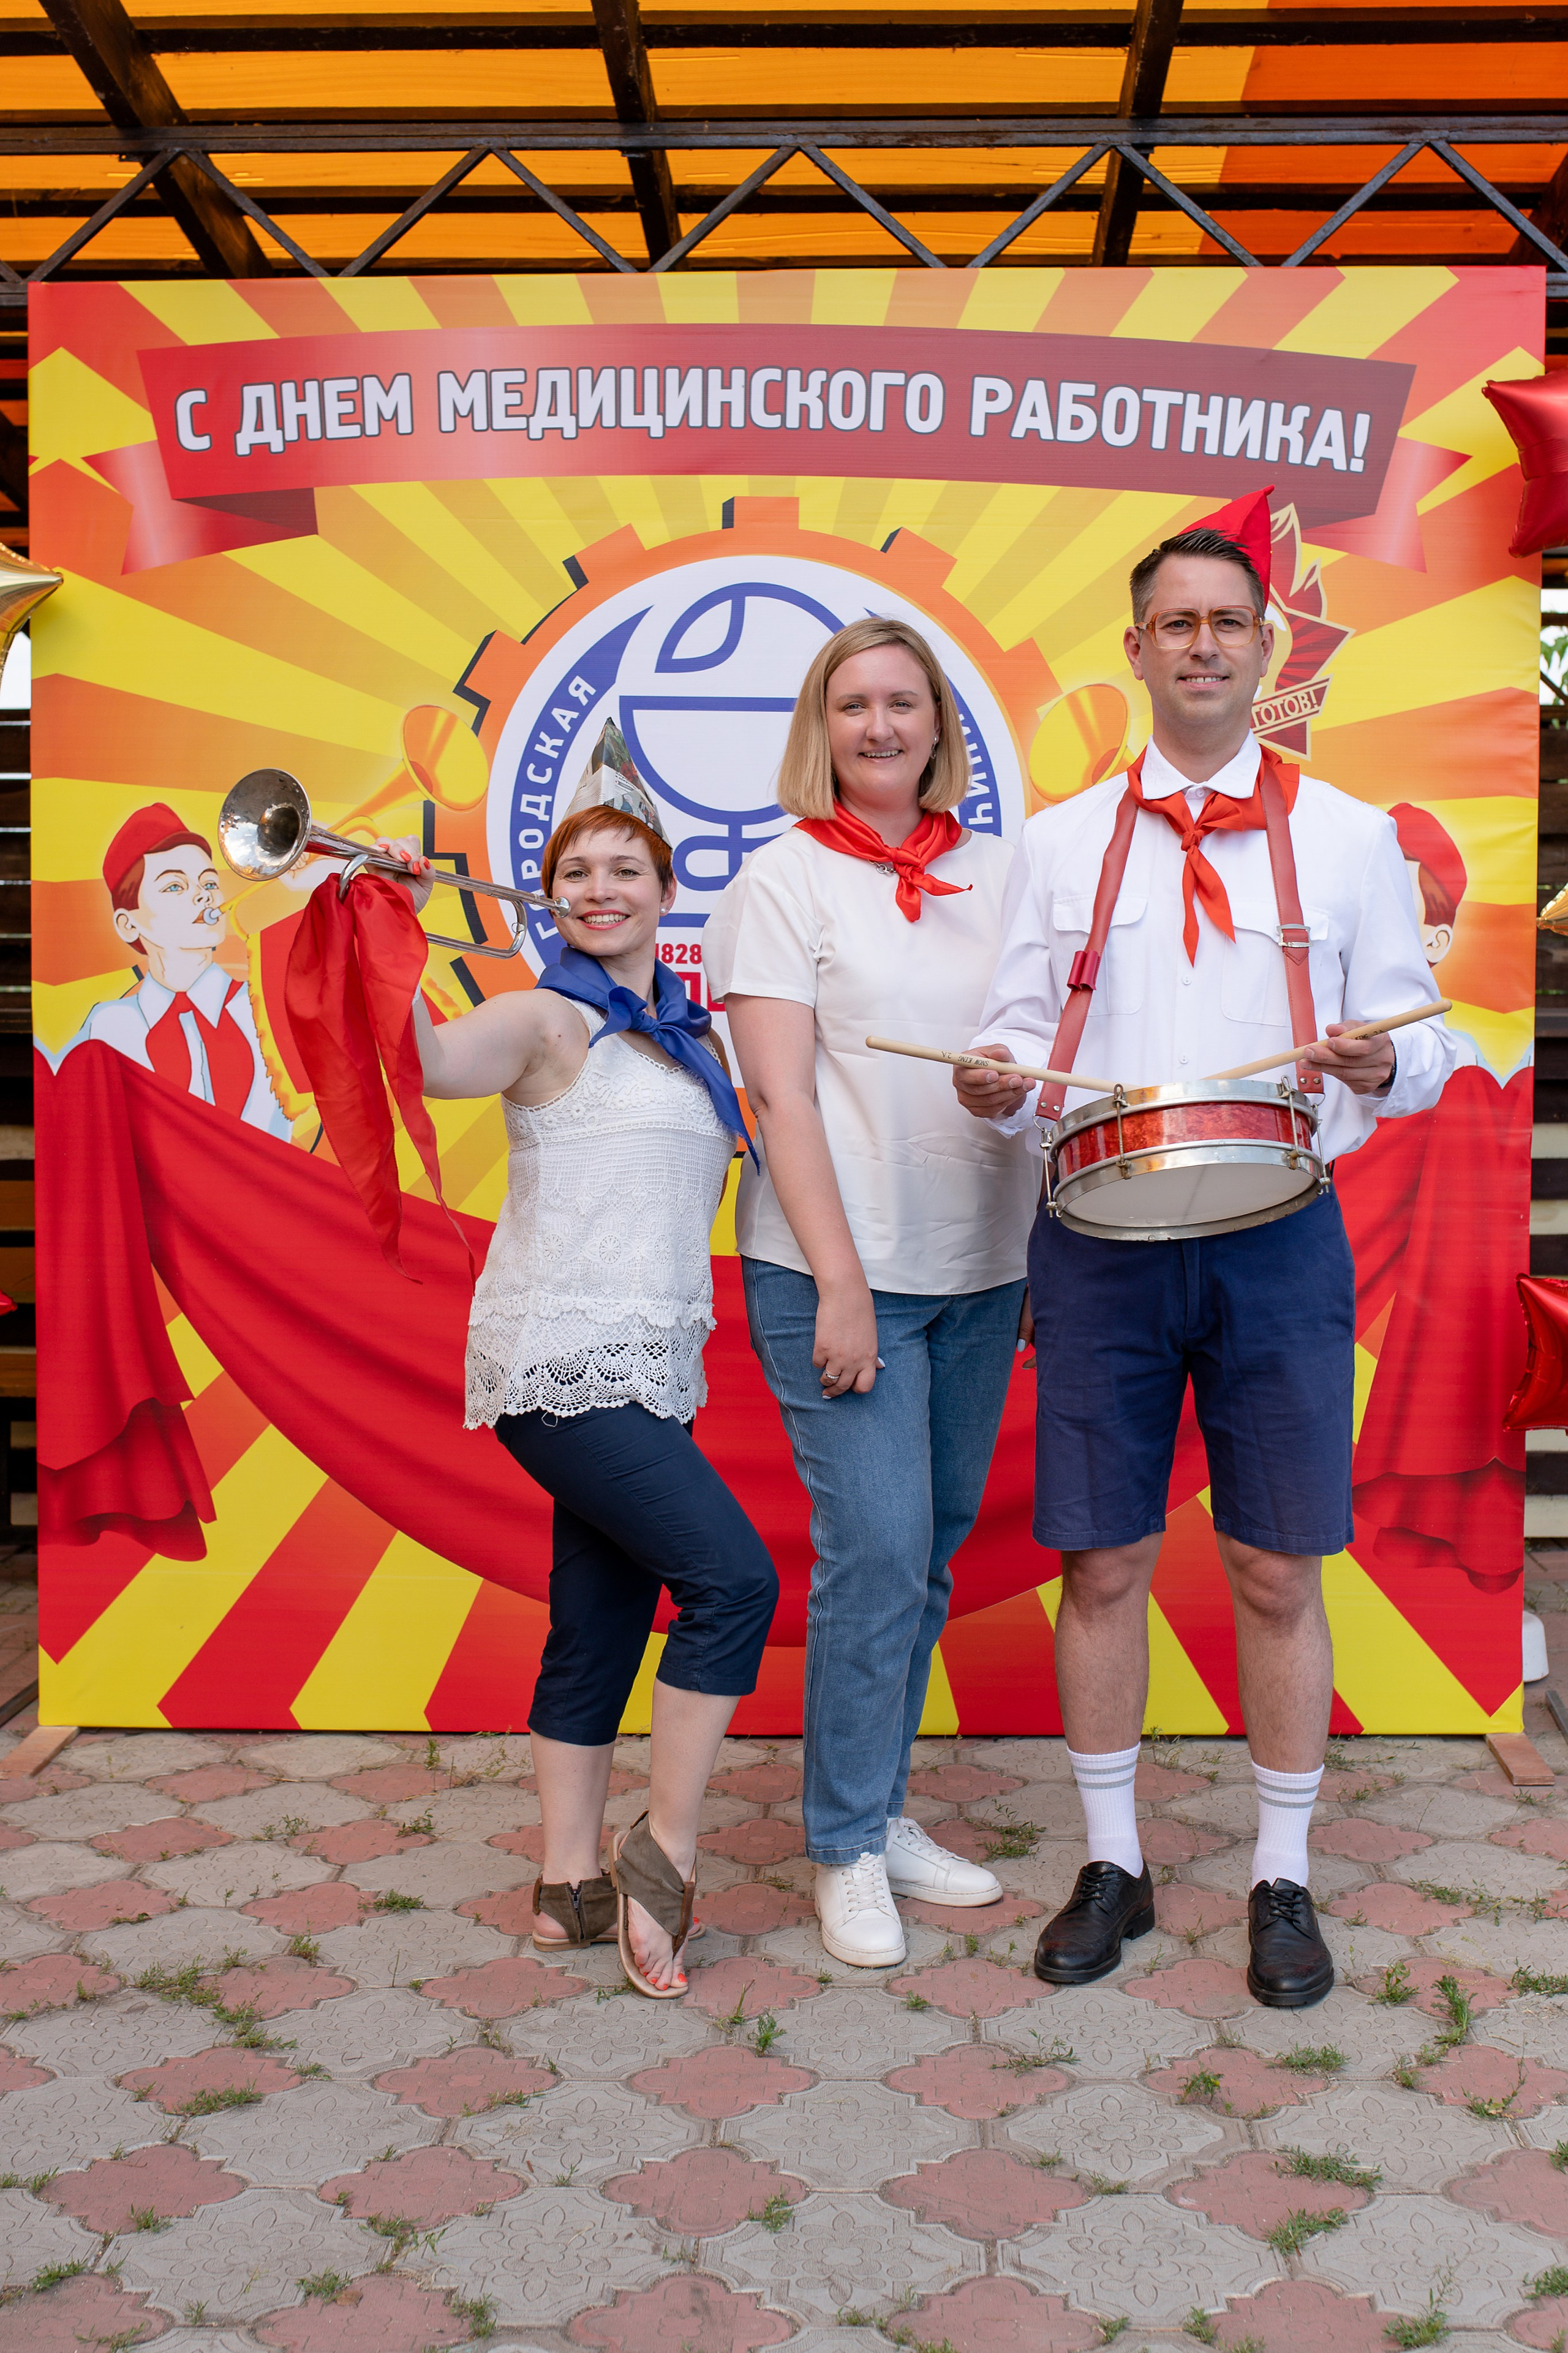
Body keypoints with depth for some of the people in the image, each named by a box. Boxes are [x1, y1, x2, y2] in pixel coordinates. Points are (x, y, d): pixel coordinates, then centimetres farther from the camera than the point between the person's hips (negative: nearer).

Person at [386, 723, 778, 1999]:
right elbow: (429, 1062, -25)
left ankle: (574, 1886, 18)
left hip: (647, 1366, 7)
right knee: (733, 1578, -13)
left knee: (602, 1618, 10)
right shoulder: (547, 1021, -5)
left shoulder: (688, 1038, 17)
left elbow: (699, 1183, 25)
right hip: (563, 1357, -7)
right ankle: (665, 1854, -1)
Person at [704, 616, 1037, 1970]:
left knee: (932, 1555, 11)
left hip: (983, 1270, 5)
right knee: (875, 1553, -6)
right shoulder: (785, 879, -1)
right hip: (842, 1266, -5)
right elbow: (782, 1099, -7)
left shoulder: (1000, 873, 11)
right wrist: (838, 1283, -13)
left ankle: (883, 1811, 26)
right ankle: (849, 1850, 11)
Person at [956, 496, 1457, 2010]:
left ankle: (1283, 1876, 22)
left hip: (1276, 1240, 0)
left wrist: (1381, 1064, -16)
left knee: (1277, 1569, 5)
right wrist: (993, 1083, -13)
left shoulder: (1348, 838, 8)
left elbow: (1424, 1048, 7)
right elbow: (1020, 1035, 10)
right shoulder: (1059, 843, 10)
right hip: (1099, 1238, 1)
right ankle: (1111, 1863, 23)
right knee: (1102, 1559, 6)